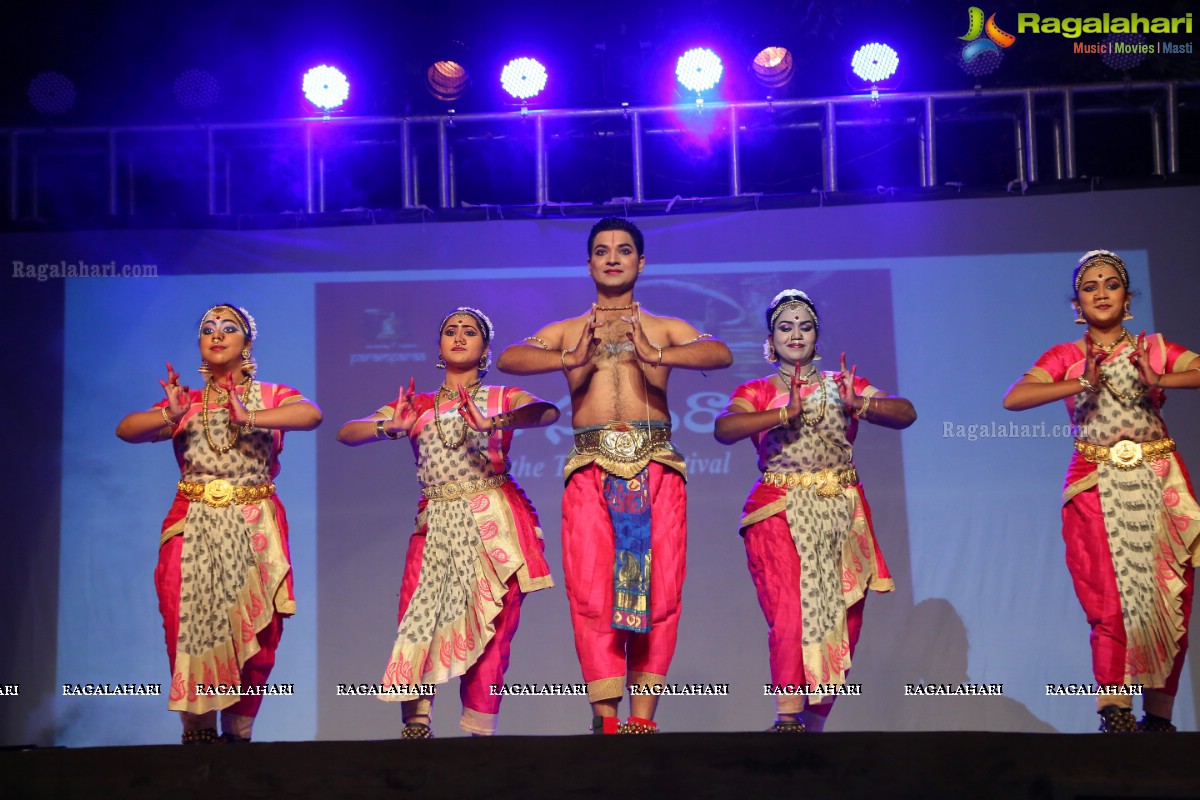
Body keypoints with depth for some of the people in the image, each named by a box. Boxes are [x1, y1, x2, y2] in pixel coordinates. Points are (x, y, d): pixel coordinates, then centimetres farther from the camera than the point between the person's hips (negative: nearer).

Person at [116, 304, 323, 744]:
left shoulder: (271, 396, 10)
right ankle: (197, 733, 4)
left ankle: (238, 732, 6)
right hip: (193, 529, 1)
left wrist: (250, 418, -23)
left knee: (255, 637, -7)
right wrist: (169, 415, -21)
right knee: (191, 631, -8)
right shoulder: (186, 403, 14)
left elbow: (311, 414, -12)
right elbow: (126, 429, -2)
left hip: (254, 531, -1)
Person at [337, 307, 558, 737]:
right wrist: (391, 427, -16)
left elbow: (548, 411, -11)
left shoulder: (502, 398, 12)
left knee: (490, 631, -8)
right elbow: (346, 433, 5)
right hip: (436, 525, 2)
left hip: (494, 524, -2)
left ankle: (480, 731, -2)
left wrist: (494, 422, -28)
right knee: (420, 619, -15)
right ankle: (415, 723, -14)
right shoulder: (417, 406, 17)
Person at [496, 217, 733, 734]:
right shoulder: (566, 331, 18)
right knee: (590, 590, -8)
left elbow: (721, 354, -2)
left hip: (656, 466, 0)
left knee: (659, 588, -6)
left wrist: (657, 356, -20)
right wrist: (570, 359, -18)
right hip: (591, 469, 0)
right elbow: (508, 358, 0)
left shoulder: (665, 329, 16)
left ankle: (643, 714, 0)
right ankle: (606, 716, -4)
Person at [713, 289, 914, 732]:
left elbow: (906, 413, 2)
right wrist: (786, 413, -22)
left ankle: (815, 721, 11)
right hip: (781, 513, -2)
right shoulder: (755, 392, 10)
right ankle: (788, 717, -19)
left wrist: (860, 405, -17)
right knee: (791, 609, -19)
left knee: (841, 619, 0)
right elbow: (724, 429, -11)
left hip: (841, 514, 2)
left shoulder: (842, 385, 15)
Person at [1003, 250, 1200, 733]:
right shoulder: (1065, 358, 9)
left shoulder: (1154, 348, 12)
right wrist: (1080, 384, -16)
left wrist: (1161, 381, -16)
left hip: (1160, 488, 1)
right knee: (1112, 604, -10)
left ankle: (1158, 716, 8)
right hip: (1097, 489, -1)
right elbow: (1013, 399, -7)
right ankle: (1116, 715, -10)